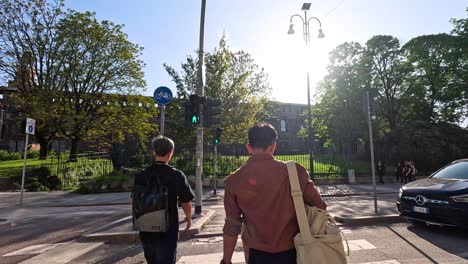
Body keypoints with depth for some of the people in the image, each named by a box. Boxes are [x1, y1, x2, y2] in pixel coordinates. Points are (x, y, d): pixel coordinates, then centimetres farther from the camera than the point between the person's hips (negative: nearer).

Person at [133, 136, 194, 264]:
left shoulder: (141, 176, -5)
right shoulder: (177, 175, -15)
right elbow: (186, 202, -8)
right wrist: (188, 217, 12)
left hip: (146, 230, 5)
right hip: (167, 231, -4)